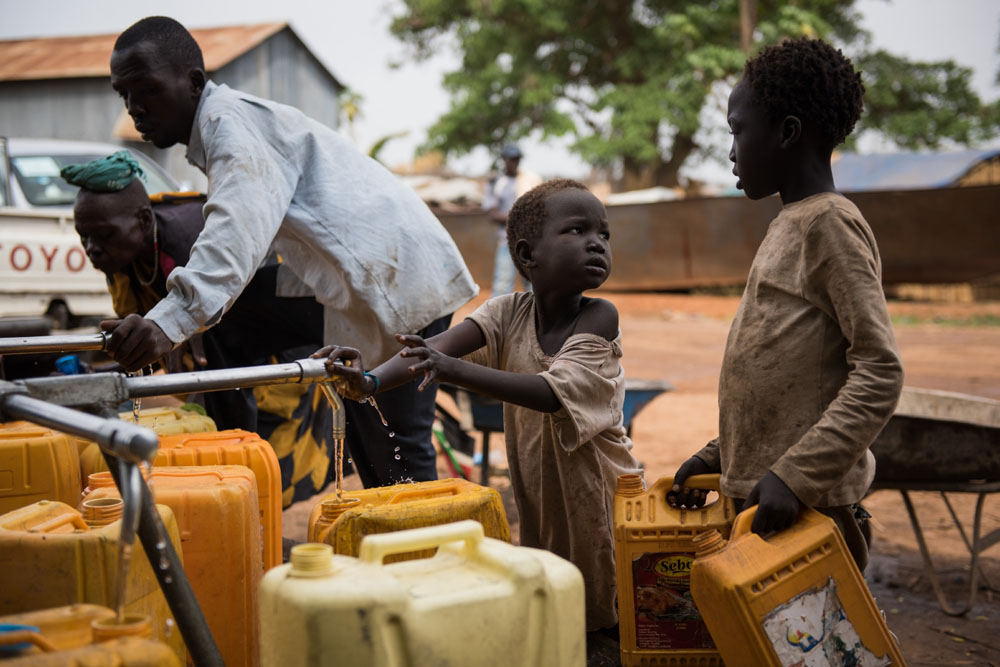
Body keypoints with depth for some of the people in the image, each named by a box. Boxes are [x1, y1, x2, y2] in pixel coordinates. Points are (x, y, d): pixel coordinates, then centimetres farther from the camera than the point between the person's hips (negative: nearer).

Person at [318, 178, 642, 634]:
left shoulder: (599, 317, -19)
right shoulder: (508, 312, -6)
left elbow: (553, 393, -34)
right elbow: (438, 347, -22)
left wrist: (455, 369, -46)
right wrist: (372, 381, -43)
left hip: (595, 487, -4)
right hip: (536, 490, 4)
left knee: (597, 599, 0)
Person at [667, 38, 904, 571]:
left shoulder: (829, 223, -11)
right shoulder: (789, 226, 17)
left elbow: (880, 372, -18)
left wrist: (796, 475, -24)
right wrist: (718, 456, 15)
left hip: (804, 507, -8)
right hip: (758, 494, 8)